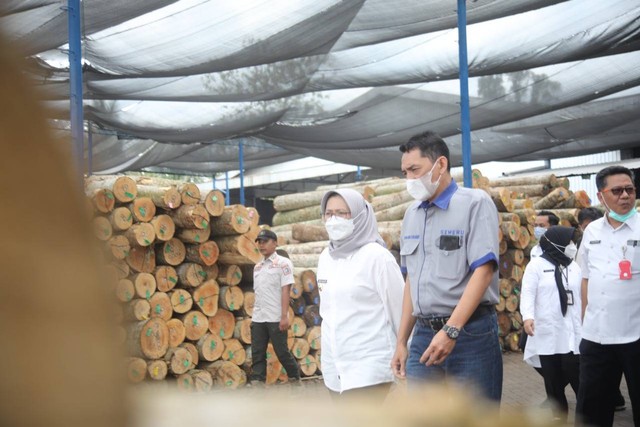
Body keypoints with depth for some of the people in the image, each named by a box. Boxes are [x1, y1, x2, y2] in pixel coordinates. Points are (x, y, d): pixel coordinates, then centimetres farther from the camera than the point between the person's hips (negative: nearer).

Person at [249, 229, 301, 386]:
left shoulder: (283, 263, -4)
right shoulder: (257, 267, 15)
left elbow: (285, 290, -11)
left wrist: (284, 316, -17)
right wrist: (254, 315, 12)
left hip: (275, 318, -6)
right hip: (258, 319, 6)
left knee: (282, 352, 1)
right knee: (257, 353, 3)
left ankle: (295, 379, 17)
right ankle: (257, 382, 4)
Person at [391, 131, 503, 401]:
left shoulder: (475, 203, -6)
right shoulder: (412, 214, 13)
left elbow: (483, 271, -14)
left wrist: (450, 331, -22)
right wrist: (402, 341, 16)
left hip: (470, 333, -5)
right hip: (423, 335, 5)